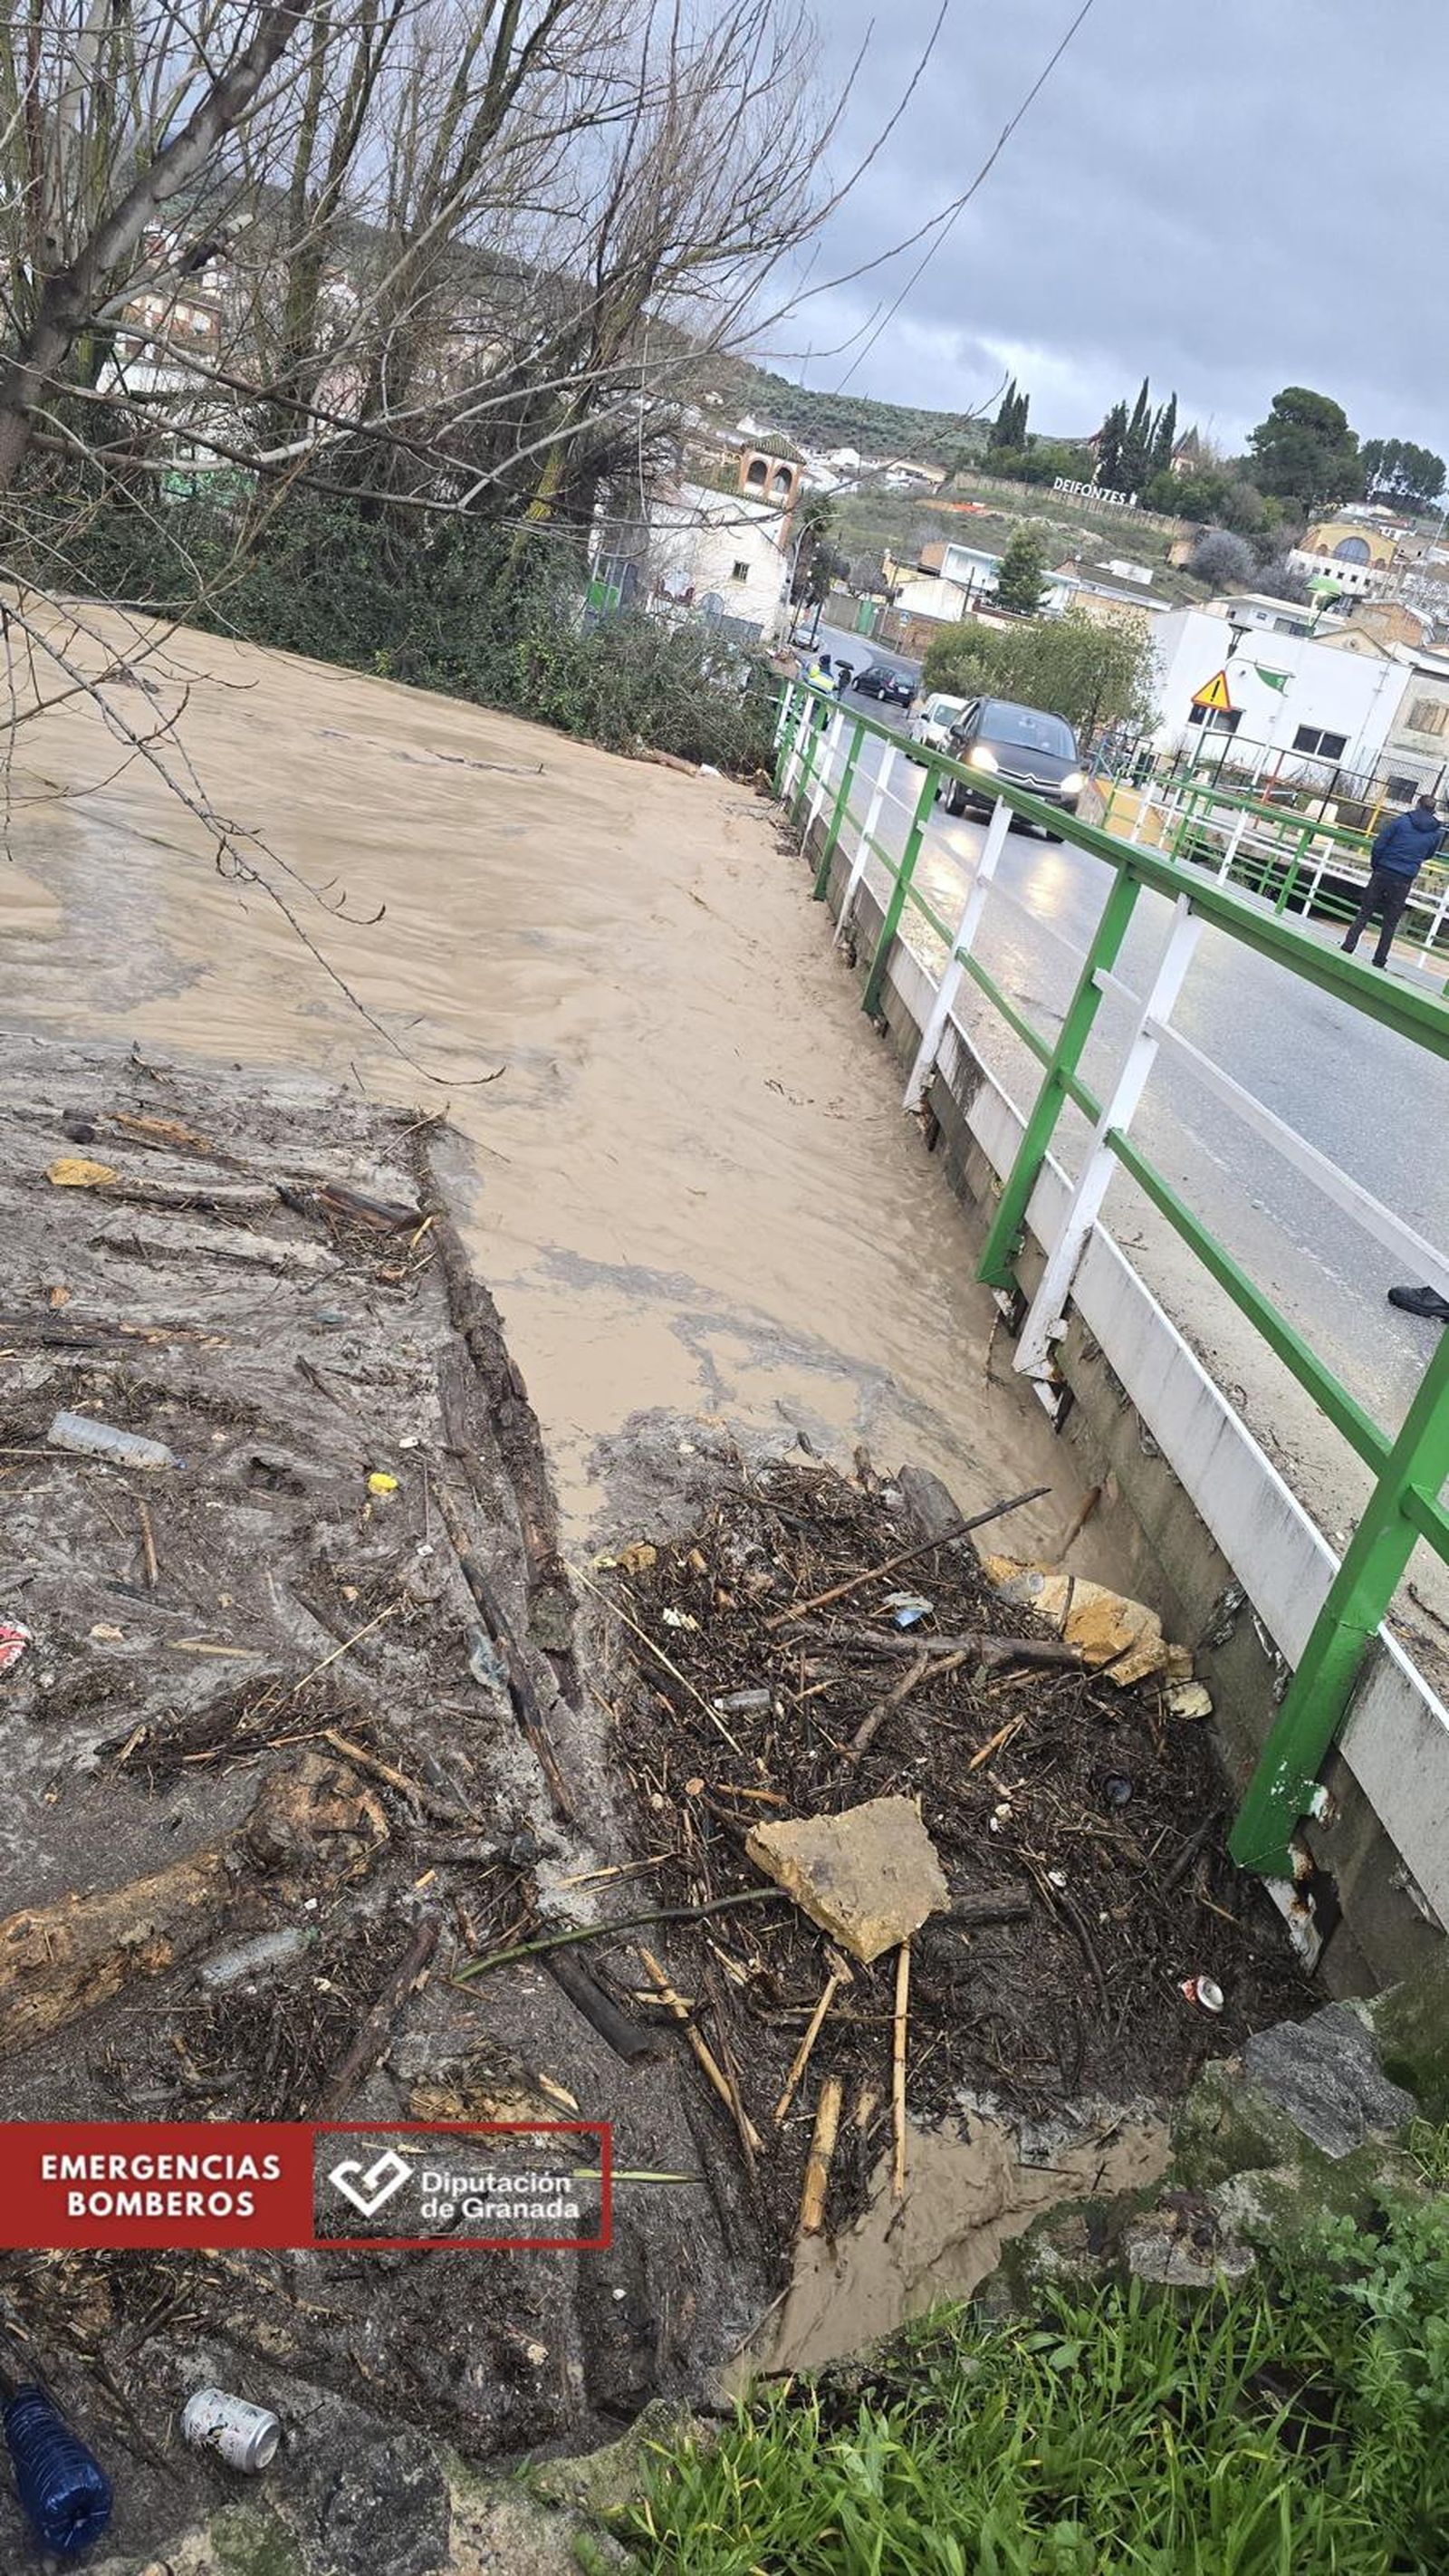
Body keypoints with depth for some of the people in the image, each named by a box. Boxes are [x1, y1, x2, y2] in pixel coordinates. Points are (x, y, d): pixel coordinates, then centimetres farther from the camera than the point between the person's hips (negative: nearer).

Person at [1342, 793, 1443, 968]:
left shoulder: (1402, 821, -4)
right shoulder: (1437, 832, 3)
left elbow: (1379, 844, -5)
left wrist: (1375, 865, 7)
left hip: (1383, 873, -1)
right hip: (1404, 881, 1)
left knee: (1364, 913, 7)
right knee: (1390, 923, 9)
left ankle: (1348, 946, 0)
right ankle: (1379, 960, 11)